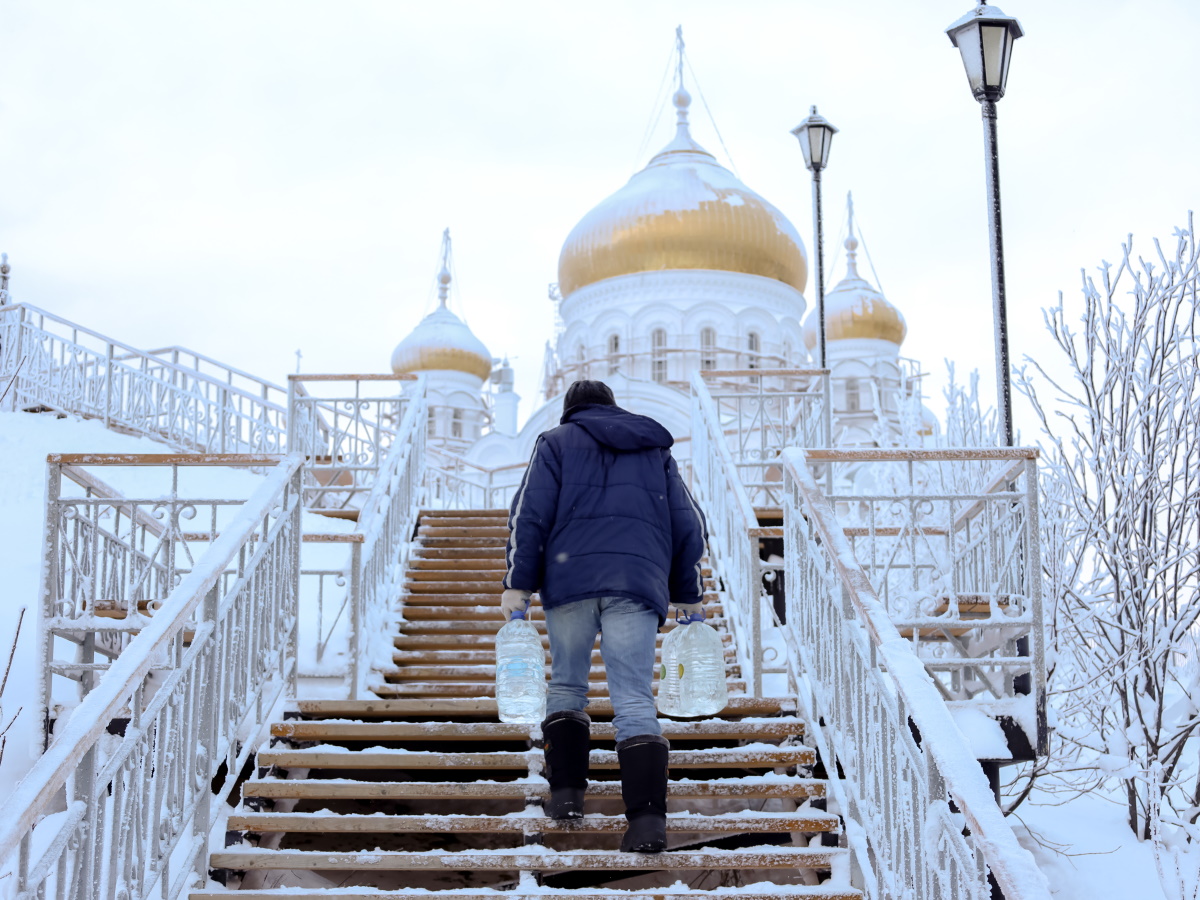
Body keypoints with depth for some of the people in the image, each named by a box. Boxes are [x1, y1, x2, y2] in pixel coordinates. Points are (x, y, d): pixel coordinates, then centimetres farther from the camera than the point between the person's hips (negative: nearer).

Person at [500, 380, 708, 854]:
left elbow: (530, 514, 2)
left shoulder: (556, 442, 16)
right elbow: (689, 526, 19)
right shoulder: (656, 448, 24)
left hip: (570, 579, -1)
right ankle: (648, 817, -17)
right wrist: (689, 595, 23)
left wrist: (518, 584, 0)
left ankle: (566, 791, 11)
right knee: (635, 702, -5)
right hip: (638, 584, 1)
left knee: (566, 685, 17)